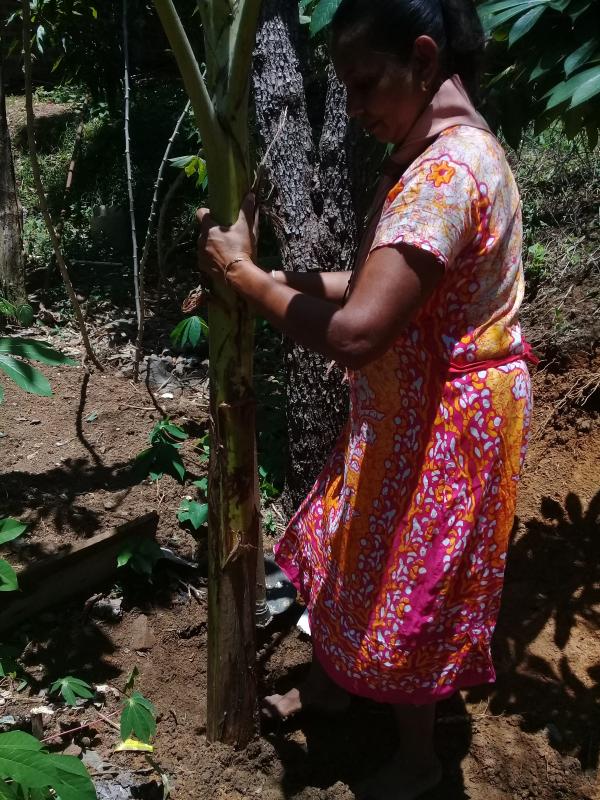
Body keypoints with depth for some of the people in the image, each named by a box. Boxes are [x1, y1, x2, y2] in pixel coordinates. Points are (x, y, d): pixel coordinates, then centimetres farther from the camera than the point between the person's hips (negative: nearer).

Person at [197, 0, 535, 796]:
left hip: (442, 423, -10)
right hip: (409, 408, 10)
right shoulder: (441, 152, 5)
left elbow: (356, 333, -36)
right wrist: (288, 279, -2)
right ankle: (328, 683, 51)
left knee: (406, 586, 10)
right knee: (347, 552, 24)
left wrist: (245, 273, -24)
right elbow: (384, 285, 9)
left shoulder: (444, 171, -30)